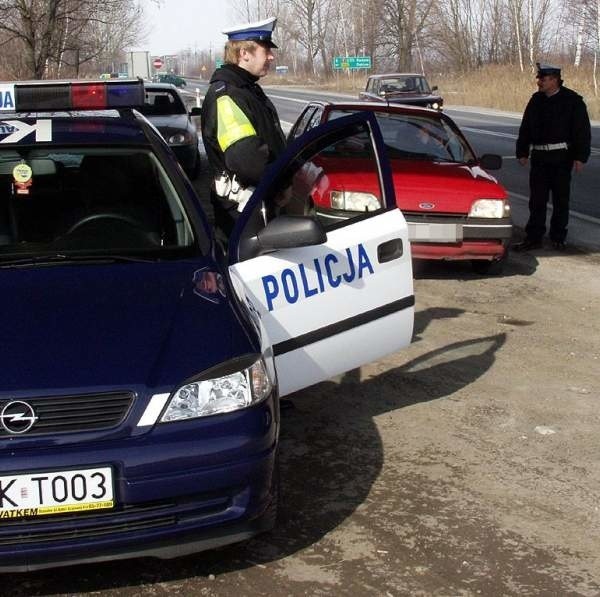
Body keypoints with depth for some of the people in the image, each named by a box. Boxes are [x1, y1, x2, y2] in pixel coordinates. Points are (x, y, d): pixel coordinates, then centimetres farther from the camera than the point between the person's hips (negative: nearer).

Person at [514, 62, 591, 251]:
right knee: (536, 200, 3)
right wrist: (522, 152, 11)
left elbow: (582, 131, -6)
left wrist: (580, 157, -11)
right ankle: (533, 238, 8)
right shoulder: (536, 100, 8)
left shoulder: (573, 101, -5)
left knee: (561, 200, 5)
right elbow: (525, 128, 15)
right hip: (539, 156, 4)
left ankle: (558, 238, 15)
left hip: (561, 158, -4)